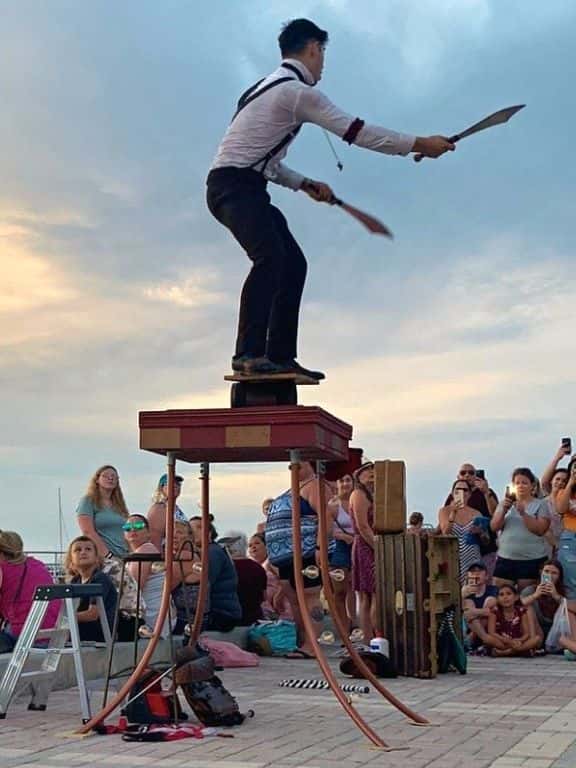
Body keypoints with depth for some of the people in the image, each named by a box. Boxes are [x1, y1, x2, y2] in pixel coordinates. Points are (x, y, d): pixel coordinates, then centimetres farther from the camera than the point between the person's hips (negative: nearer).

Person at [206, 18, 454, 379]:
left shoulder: (273, 87, 22)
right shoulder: (297, 91, -10)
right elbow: (356, 131, -14)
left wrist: (305, 184, 19)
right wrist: (419, 144, -8)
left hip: (244, 187, 10)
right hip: (234, 185, -10)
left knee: (293, 263, 9)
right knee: (271, 256, -29)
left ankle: (280, 356, 10)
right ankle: (249, 354, -37)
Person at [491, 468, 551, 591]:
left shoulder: (540, 504, 1)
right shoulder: (504, 503, 11)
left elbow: (540, 530, -10)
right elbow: (494, 527, 2)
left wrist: (523, 513, -21)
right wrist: (504, 510, -15)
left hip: (532, 559, -3)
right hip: (505, 558, 3)